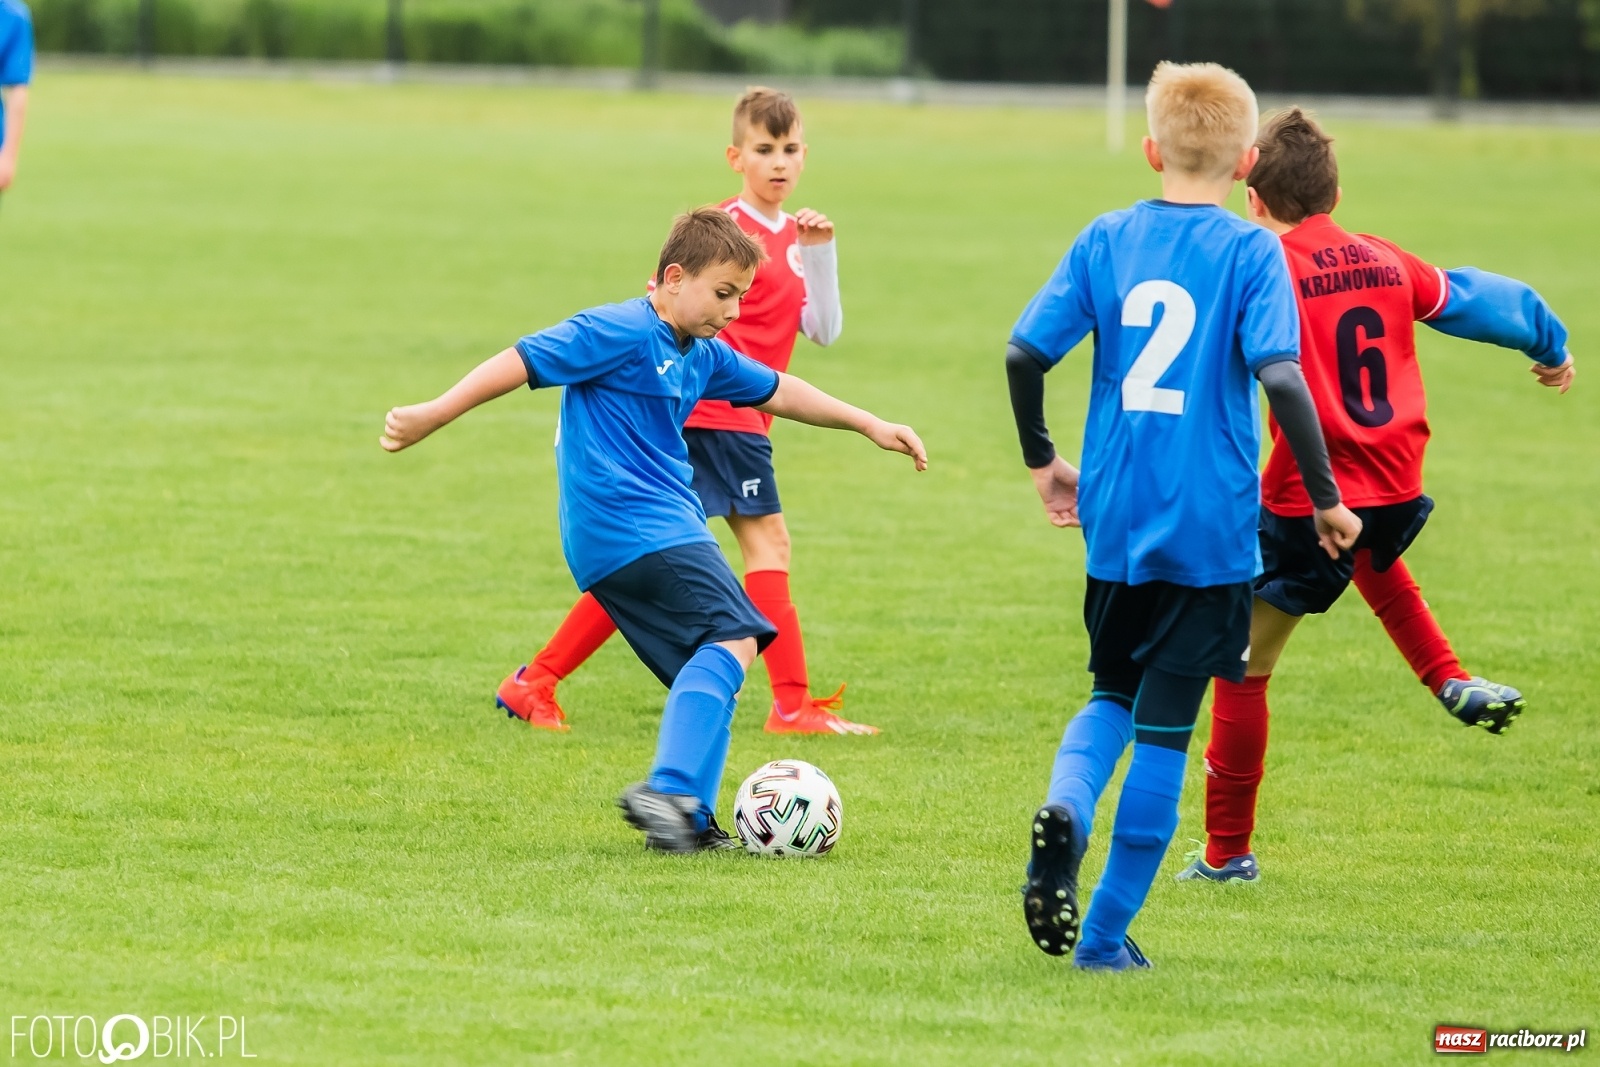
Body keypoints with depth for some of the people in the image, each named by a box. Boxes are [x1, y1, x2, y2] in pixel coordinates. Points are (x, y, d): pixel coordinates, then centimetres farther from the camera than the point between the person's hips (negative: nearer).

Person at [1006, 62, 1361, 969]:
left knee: (1115, 697, 22)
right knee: (1165, 731, 6)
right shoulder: (1250, 253, -7)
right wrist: (1326, 498, -9)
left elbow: (1025, 352, -1)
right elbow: (1280, 376, -18)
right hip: (1211, 529, -3)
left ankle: (1066, 808, -10)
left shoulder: (1107, 240, 3)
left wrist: (1042, 461, 14)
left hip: (1114, 521, 3)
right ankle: (1106, 936, 7)